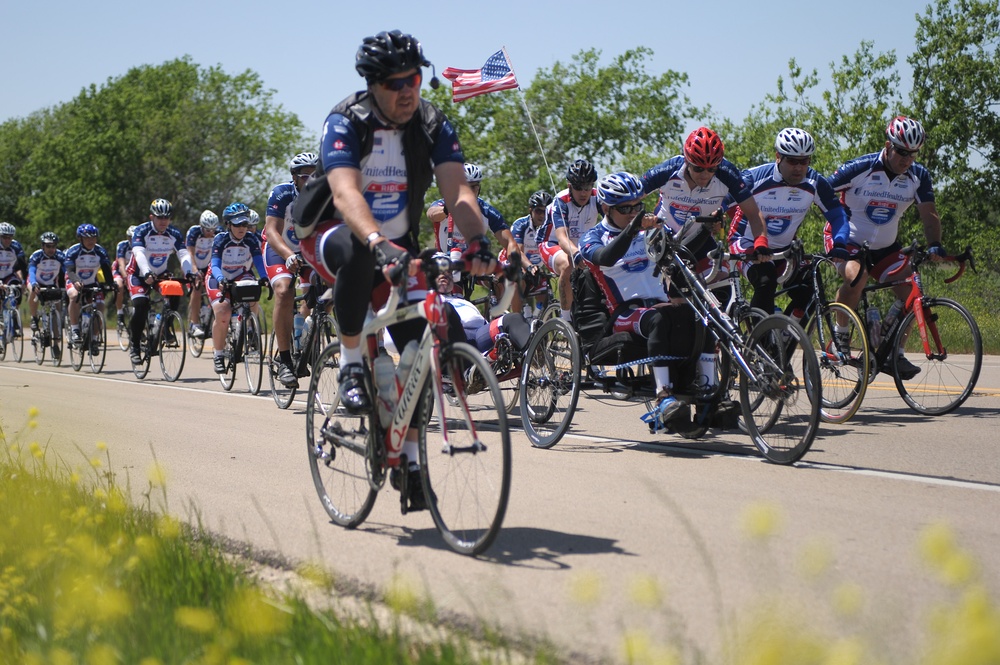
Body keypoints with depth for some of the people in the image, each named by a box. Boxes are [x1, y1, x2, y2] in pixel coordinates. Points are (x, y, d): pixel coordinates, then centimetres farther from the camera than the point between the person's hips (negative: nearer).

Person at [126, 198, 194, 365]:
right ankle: (134, 346, -12)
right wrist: (147, 273, -53)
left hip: (161, 274, 3)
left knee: (175, 295, -24)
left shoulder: (175, 234, -11)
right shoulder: (141, 231, -21)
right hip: (139, 274, -3)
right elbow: (139, 253, -36)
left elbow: (184, 254, -23)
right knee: (141, 304, -24)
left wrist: (188, 273, -43)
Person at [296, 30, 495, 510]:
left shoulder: (432, 124, -13)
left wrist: (477, 242, -43)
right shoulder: (345, 123, -23)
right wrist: (379, 243, -57)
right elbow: (346, 194, -39)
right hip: (334, 235, -4)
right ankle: (351, 366, -23)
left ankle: (408, 458, 8)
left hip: (399, 244, 4)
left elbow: (458, 191, -23)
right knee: (358, 251, -41)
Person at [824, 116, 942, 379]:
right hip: (849, 241, -5)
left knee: (910, 290, -12)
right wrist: (836, 238, -23)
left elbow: (929, 214, -10)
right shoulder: (860, 168, -20)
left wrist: (934, 245, -28)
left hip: (885, 247, 5)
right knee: (857, 276, -34)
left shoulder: (919, 176, -8)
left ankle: (894, 355, 4)